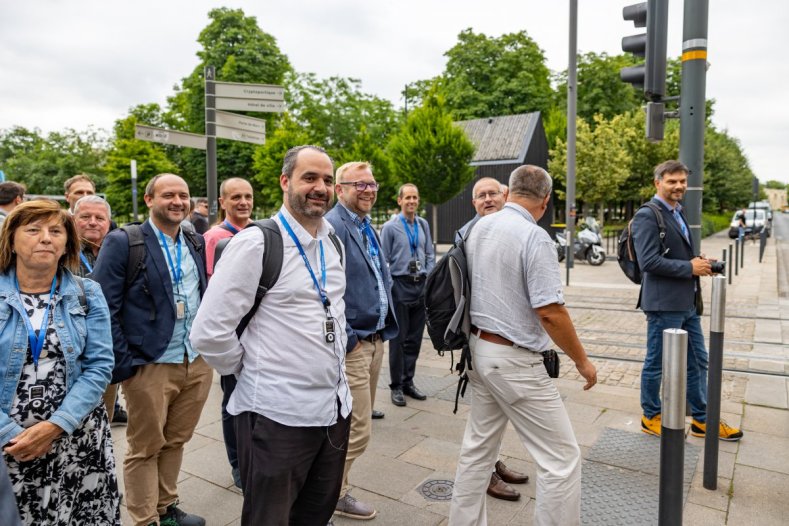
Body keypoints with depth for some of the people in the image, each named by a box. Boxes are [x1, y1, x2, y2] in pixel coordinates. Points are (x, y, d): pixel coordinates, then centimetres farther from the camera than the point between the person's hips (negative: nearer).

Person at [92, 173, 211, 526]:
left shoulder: (197, 244, 10)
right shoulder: (122, 242, -8)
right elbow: (104, 307, -11)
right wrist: (123, 364, -13)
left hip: (197, 363, 5)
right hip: (150, 366, -5)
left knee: (175, 442, 18)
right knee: (145, 449, 10)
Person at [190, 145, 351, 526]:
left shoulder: (333, 244, 8)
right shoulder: (255, 243, -15)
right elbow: (209, 333, -16)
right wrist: (253, 372, -4)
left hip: (336, 408, 7)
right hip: (278, 415, -6)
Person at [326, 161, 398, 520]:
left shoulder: (367, 227, 13)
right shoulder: (332, 227, -17)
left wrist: (383, 330, 14)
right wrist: (347, 339, -18)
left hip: (375, 339, 9)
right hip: (352, 344, -9)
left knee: (356, 423, 20)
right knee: (357, 429, 1)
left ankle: (336, 481, 38)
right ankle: (334, 494, 24)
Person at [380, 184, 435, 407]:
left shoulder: (423, 225, 9)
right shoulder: (390, 227, -5)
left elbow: (430, 254, 14)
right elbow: (384, 260, -4)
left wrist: (427, 277, 3)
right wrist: (389, 287, -7)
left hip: (421, 286, 5)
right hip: (401, 286, -4)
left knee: (415, 338, 10)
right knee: (399, 338, 1)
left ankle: (408, 382, 23)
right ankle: (396, 386, 13)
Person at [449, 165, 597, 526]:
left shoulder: (478, 228, 6)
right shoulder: (534, 237, -18)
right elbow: (549, 312, -20)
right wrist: (582, 361, -7)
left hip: (478, 348, 9)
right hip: (515, 360, -8)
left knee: (478, 448, 20)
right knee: (561, 458, 6)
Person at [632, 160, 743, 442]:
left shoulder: (678, 213, 15)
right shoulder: (647, 216, -15)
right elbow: (649, 261, -23)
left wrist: (699, 261, 3)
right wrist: (690, 267, -16)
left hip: (687, 302, 9)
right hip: (664, 304, -9)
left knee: (698, 362, 17)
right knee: (656, 364, 7)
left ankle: (702, 420, 31)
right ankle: (651, 417, 24)